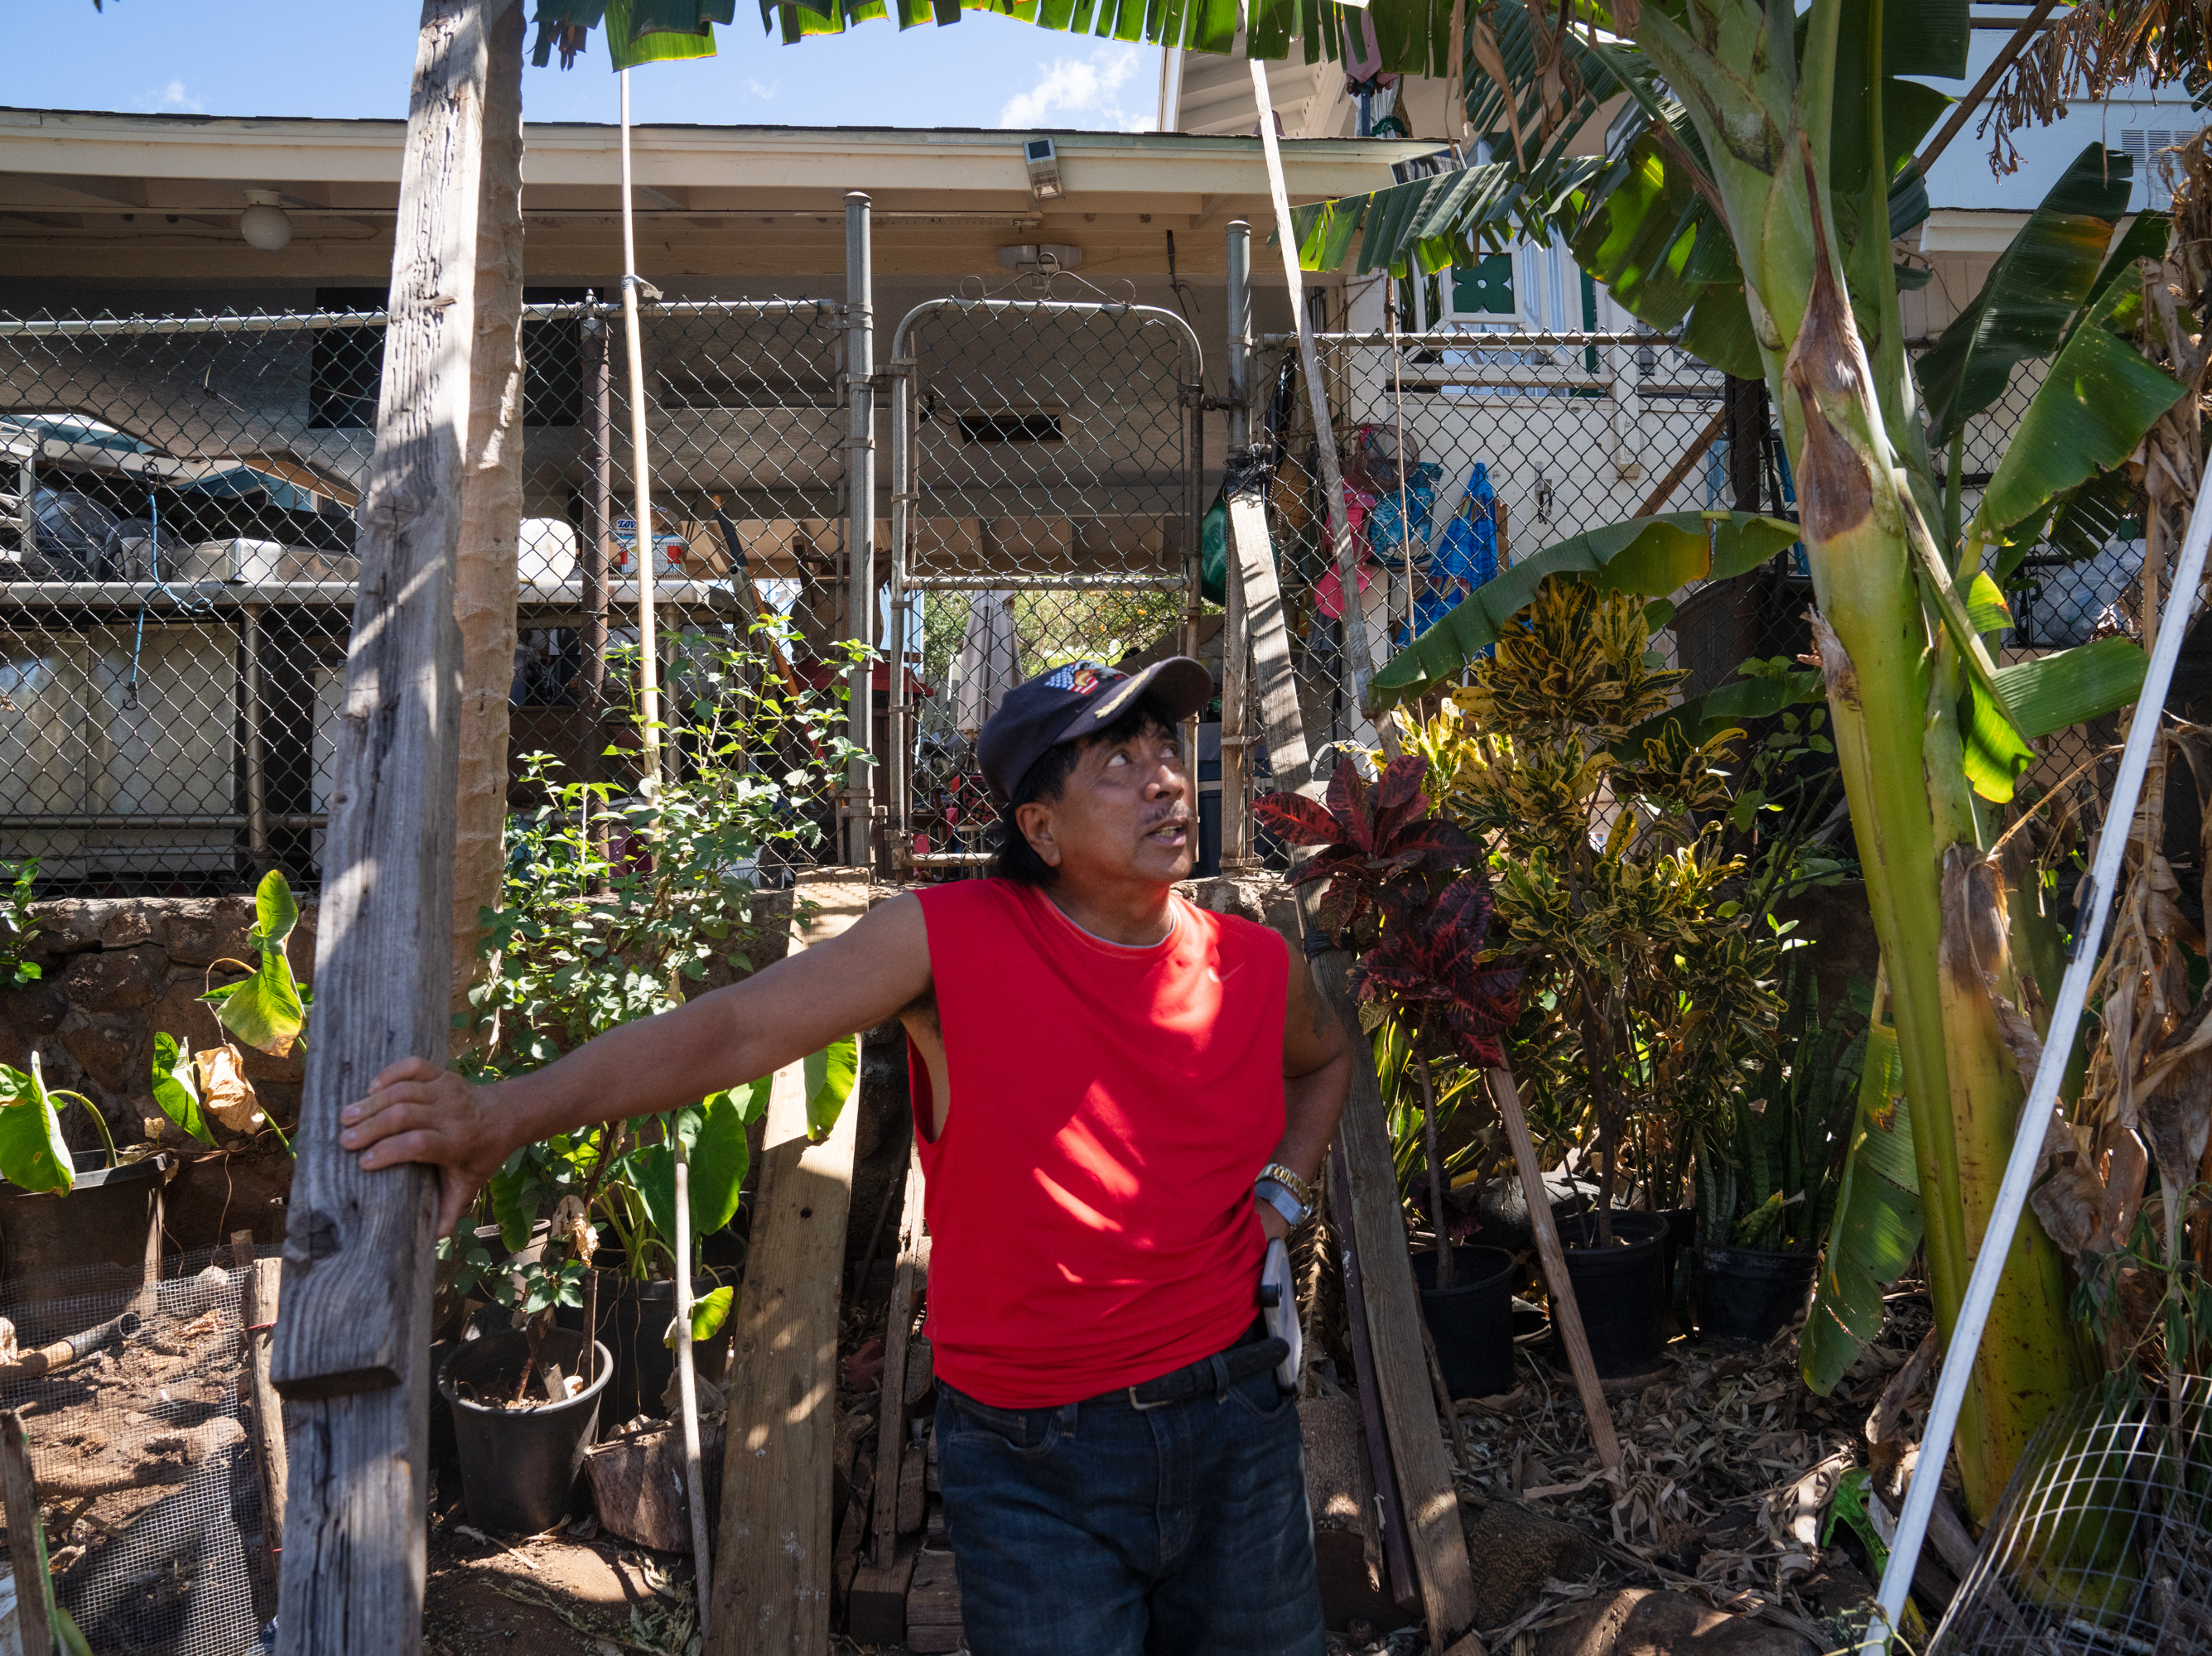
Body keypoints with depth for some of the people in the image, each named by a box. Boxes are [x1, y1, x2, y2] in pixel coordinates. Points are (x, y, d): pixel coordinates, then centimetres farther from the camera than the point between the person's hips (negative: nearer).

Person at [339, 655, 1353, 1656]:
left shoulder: (1258, 968, -1)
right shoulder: (949, 941, -14)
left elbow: (1326, 1055, 21)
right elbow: (732, 1027, -20)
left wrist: (1281, 1188, 6)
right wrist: (507, 1114, -30)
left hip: (1234, 1429, 4)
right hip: (1032, 1465, -3)